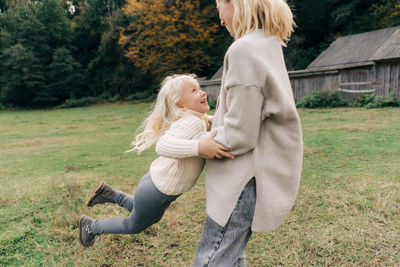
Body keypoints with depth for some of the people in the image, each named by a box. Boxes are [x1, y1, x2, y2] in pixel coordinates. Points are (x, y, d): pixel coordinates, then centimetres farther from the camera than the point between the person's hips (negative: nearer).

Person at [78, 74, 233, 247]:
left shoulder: (201, 120, 0)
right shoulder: (192, 122, -29)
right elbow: (164, 145, -45)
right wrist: (200, 146, -56)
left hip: (157, 181, 9)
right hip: (158, 192, -9)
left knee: (153, 217, 36)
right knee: (133, 226, 20)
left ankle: (110, 193, 39)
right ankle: (91, 226, 41)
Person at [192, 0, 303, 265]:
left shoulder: (244, 50, -19)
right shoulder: (269, 46, 12)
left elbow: (240, 135, -20)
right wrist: (213, 121, 17)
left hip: (246, 181, -10)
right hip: (250, 174, 10)